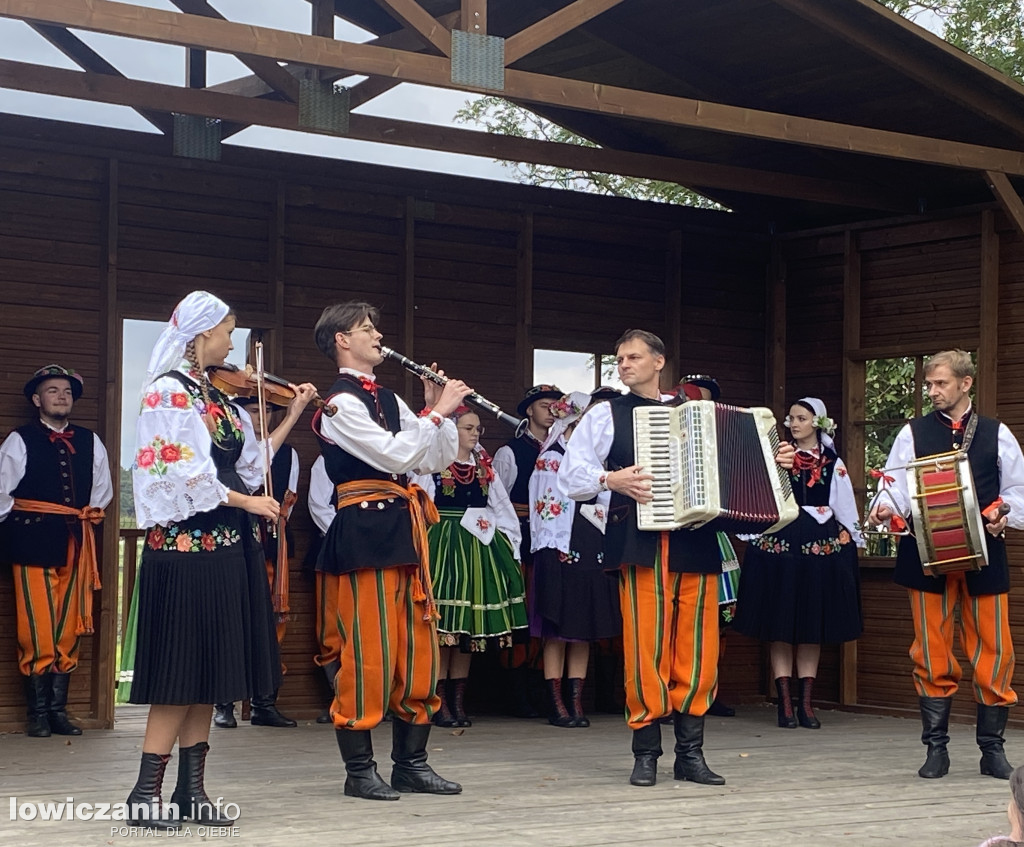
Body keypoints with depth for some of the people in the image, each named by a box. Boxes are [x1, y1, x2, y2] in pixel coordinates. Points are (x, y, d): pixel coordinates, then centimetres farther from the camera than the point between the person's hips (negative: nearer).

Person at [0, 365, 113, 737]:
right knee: (37, 631, -8)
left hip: (76, 543, 4)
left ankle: (58, 710, 11)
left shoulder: (90, 442, 13)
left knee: (69, 630, 4)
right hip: (34, 543, -4)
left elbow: (102, 489, 23)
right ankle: (38, 714, -1)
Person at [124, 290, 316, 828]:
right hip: (184, 545, -8)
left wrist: (293, 416, 17)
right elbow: (183, 472, -17)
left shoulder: (215, 395, 15)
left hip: (224, 545, 8)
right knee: (181, 670, -8)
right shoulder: (168, 390, -9)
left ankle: (191, 791, 12)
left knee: (209, 672, 8)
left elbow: (251, 461, 16)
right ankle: (146, 793, -4)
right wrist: (246, 501, -12)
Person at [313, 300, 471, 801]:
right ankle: (360, 769, 2)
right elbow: (393, 455, -18)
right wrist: (437, 413, -11)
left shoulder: (388, 400, 18)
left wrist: (438, 410, 5)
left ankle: (411, 761, 17)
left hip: (403, 528, 9)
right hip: (365, 530, -9)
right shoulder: (339, 403, -8)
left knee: (418, 649, 9)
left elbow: (437, 460, 18)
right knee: (368, 650, -6)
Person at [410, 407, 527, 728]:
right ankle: (440, 702, -3)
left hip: (480, 549, 5)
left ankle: (458, 700, 11)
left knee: (470, 626, 5)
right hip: (443, 546, -5)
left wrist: (509, 542, 10)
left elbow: (502, 508, 18)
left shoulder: (485, 467, 15)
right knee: (442, 622, -8)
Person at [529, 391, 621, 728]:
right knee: (556, 629, -3)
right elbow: (548, 509, -6)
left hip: (592, 549, 6)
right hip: (561, 548, -6)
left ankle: (576, 702, 8)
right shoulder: (550, 460, 1)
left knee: (584, 628, 5)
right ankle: (556, 704, -1)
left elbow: (606, 505, 14)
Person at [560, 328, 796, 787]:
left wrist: (773, 464, 12)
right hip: (640, 543, -3)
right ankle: (646, 753, 2)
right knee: (646, 647, -6)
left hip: (695, 541, 3)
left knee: (698, 648, 0)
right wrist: (610, 479, -11)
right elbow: (570, 474, 5)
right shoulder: (606, 415, 11)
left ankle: (691, 753, 8)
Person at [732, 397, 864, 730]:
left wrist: (850, 541, 4)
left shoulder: (833, 464, 9)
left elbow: (846, 507, 9)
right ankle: (785, 703, 2)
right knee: (780, 623, -1)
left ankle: (806, 703, 9)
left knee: (813, 624, 4)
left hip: (821, 544, 1)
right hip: (778, 541, -1)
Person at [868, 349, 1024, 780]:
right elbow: (896, 484, 0)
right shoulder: (913, 433, 7)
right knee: (933, 652, 3)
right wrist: (886, 507, -21)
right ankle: (936, 748, 11)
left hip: (983, 552, 0)